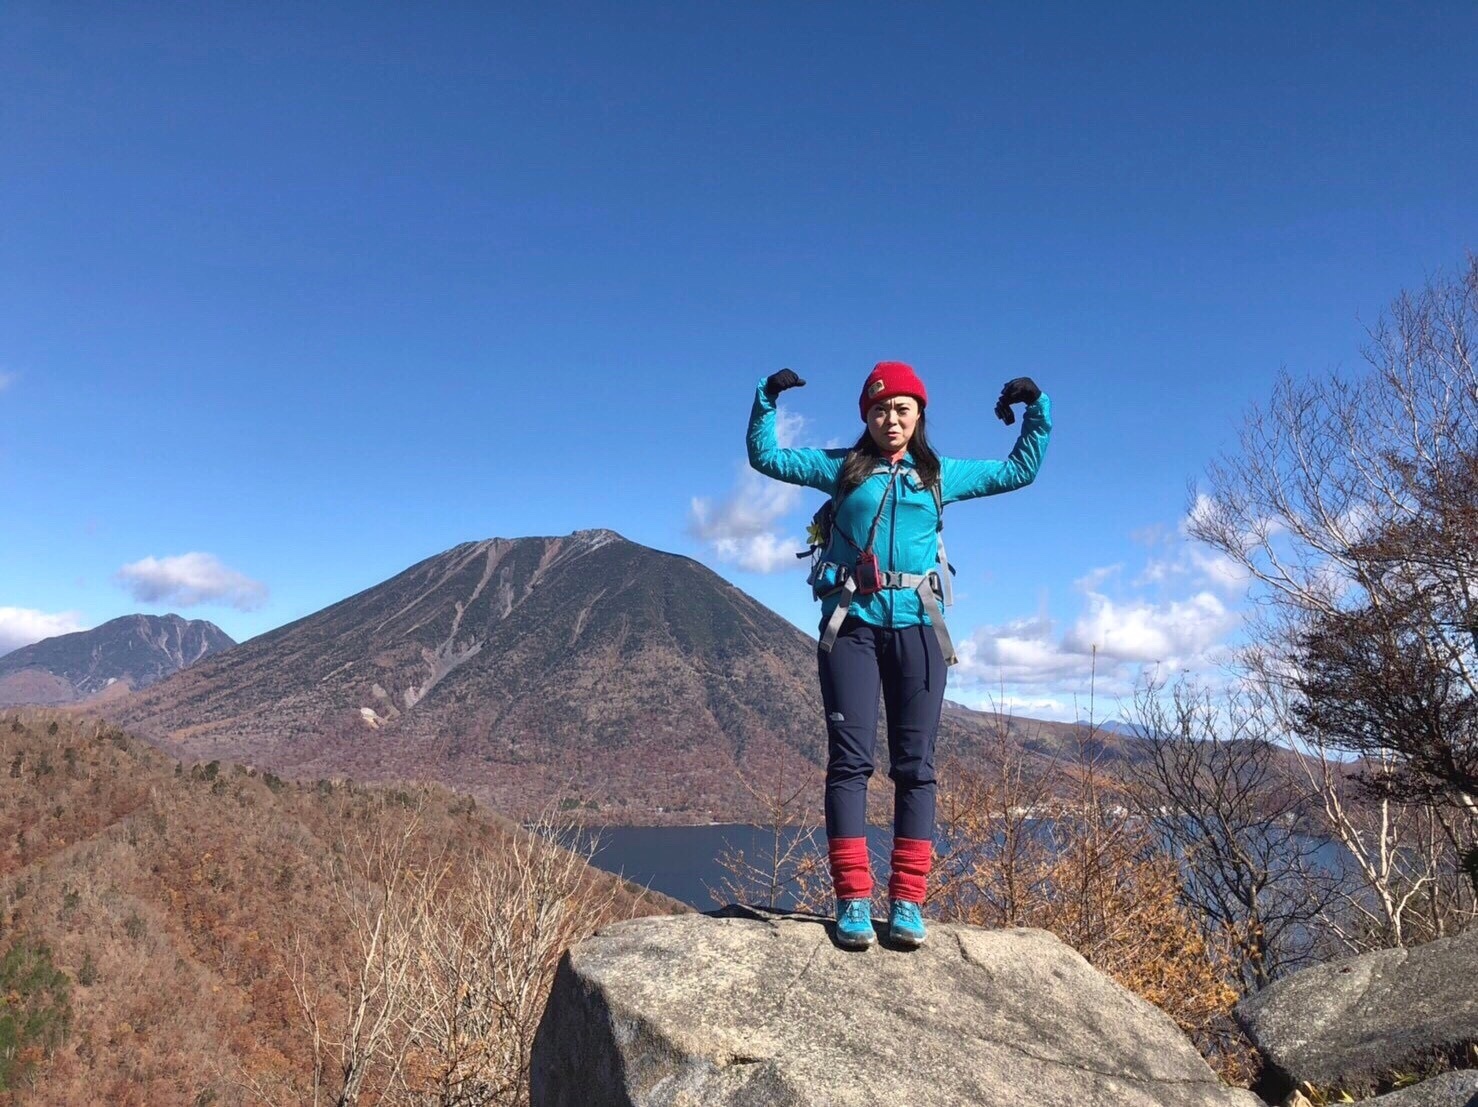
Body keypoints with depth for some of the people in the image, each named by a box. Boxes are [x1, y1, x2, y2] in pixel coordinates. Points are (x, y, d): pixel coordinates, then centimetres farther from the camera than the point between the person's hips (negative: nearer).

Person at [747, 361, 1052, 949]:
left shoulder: (941, 475, 17)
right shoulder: (842, 467, 14)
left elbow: (1020, 470, 24)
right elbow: (765, 456, 14)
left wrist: (1037, 410, 15)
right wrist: (767, 400, 2)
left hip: (915, 626, 2)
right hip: (852, 622, -1)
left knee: (915, 763, -3)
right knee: (850, 757, -9)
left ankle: (907, 901, 1)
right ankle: (852, 899, -7)